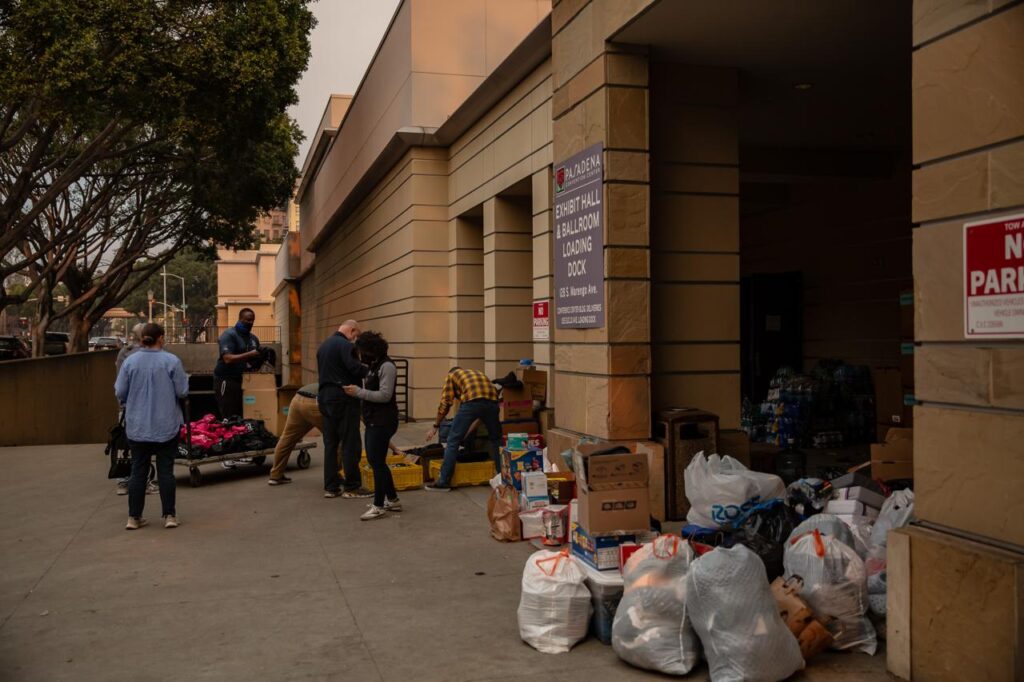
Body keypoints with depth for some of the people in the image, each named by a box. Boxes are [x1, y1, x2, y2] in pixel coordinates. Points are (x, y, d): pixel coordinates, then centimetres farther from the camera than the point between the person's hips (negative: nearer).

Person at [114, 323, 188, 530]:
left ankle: (134, 517, 12)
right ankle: (169, 515, 8)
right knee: (165, 471, 5)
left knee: (138, 471, 9)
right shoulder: (171, 361, -10)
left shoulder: (130, 362, -3)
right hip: (166, 426, -2)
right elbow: (183, 391, -8)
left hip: (137, 427, 2)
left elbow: (119, 392, -1)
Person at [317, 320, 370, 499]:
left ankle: (331, 487, 13)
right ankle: (352, 487, 2)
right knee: (350, 443, -2)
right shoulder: (345, 345, -12)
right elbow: (356, 368, -23)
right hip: (343, 398, -9)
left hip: (325, 397, 9)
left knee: (330, 443, 10)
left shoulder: (323, 345, 17)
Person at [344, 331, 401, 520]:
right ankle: (392, 500, 25)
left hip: (382, 422, -10)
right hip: (373, 420, 10)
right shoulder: (372, 366, 13)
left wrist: (358, 392, -19)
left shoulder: (386, 366, -15)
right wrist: (357, 391, 5)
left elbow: (385, 395, -21)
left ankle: (378, 506, 5)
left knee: (377, 462, -4)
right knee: (374, 460, 15)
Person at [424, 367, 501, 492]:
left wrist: (435, 426, 24)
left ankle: (443, 482, 4)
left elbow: (445, 403, 17)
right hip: (491, 401, 4)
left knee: (453, 441, 5)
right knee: (496, 439, 24)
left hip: (471, 401, -4)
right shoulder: (478, 373, 41)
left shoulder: (451, 375, 26)